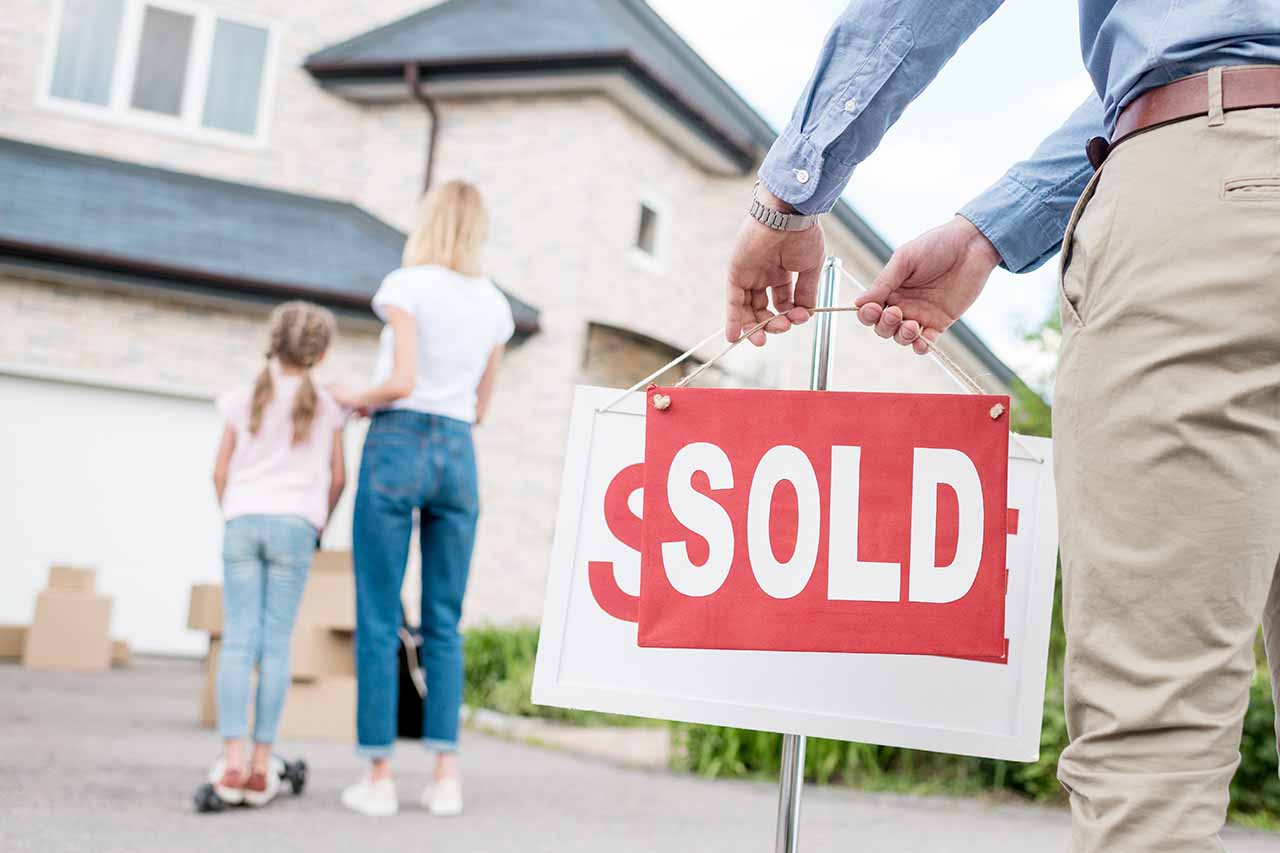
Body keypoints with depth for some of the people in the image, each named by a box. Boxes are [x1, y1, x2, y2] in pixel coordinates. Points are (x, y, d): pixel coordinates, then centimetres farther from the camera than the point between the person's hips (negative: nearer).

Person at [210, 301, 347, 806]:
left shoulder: (244, 400, 8)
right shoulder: (327, 407, 6)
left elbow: (220, 472, 9)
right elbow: (337, 478, 8)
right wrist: (318, 523, 23)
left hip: (243, 521, 1)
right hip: (294, 524, -1)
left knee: (238, 642, -1)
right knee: (276, 643, 0)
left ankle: (233, 762, -10)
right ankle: (260, 767, 0)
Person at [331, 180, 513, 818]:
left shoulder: (407, 285, -5)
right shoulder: (496, 304, 11)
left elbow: (401, 382, -14)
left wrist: (356, 399, 4)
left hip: (397, 444, -4)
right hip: (457, 453, 5)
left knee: (378, 619, 1)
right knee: (444, 623, 8)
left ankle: (380, 775, 3)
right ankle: (446, 774, 5)